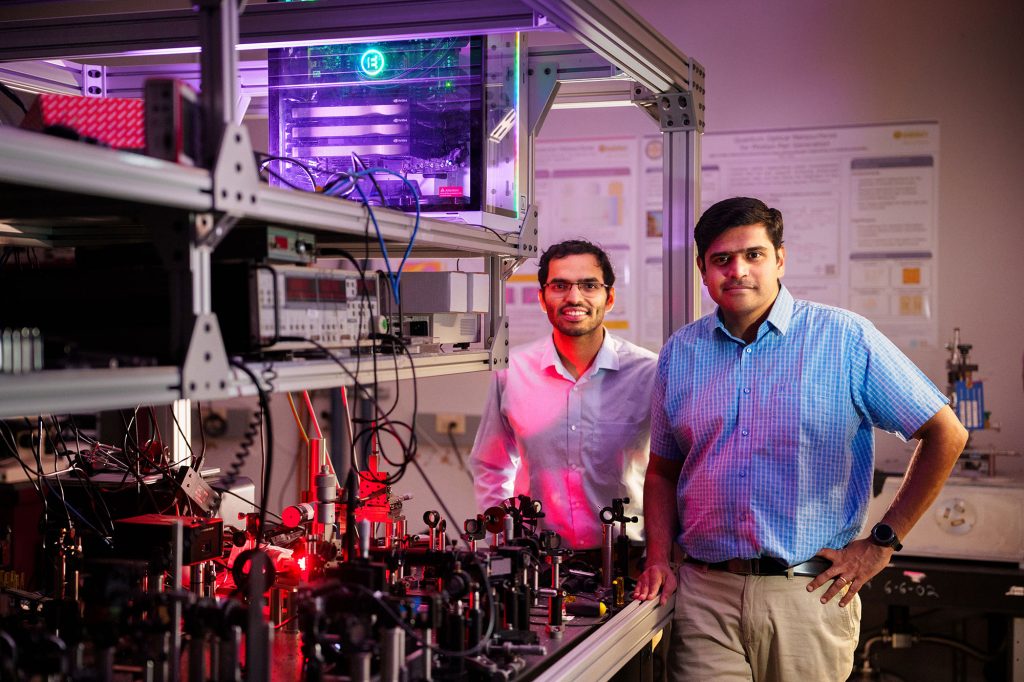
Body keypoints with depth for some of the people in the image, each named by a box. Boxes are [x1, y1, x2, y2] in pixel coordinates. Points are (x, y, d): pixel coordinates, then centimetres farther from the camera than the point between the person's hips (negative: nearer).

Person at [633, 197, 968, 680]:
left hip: (810, 593, -2)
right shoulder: (680, 353, 9)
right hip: (704, 592, 2)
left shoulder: (846, 340, -3)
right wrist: (658, 560, 2)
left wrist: (883, 541, -2)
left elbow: (946, 435, -1)